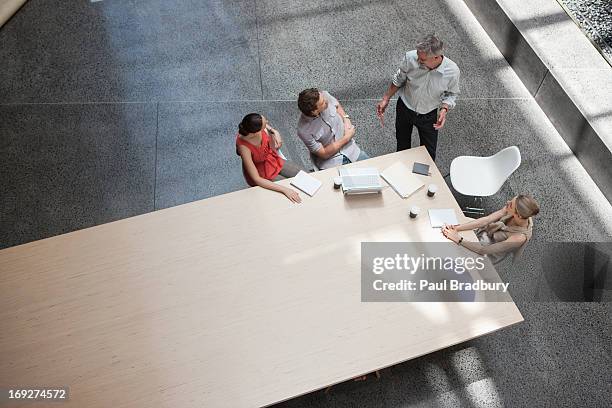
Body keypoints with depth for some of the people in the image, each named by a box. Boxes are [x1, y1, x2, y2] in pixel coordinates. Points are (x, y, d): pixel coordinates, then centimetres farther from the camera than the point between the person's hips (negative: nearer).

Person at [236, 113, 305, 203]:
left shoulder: (264, 128, -24)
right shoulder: (244, 146, -36)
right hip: (262, 176, -5)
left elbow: (275, 148, -1)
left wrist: (275, 132, -21)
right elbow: (256, 179, -31)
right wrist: (284, 190, -34)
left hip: (274, 161, 5)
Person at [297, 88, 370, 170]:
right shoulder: (304, 131, -28)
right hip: (330, 162, -5)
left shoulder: (324, 95, -14)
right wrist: (346, 137, -15)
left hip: (349, 148, 5)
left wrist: (346, 118, -6)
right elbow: (324, 154, -18)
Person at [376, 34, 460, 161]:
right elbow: (398, 80, -7)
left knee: (429, 152, 13)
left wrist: (444, 109, -25)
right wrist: (385, 99, -3)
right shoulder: (410, 57, -29)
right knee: (402, 143, 25)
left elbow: (451, 93, -7)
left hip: (429, 116, -1)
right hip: (404, 108, 1)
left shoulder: (452, 71, -29)